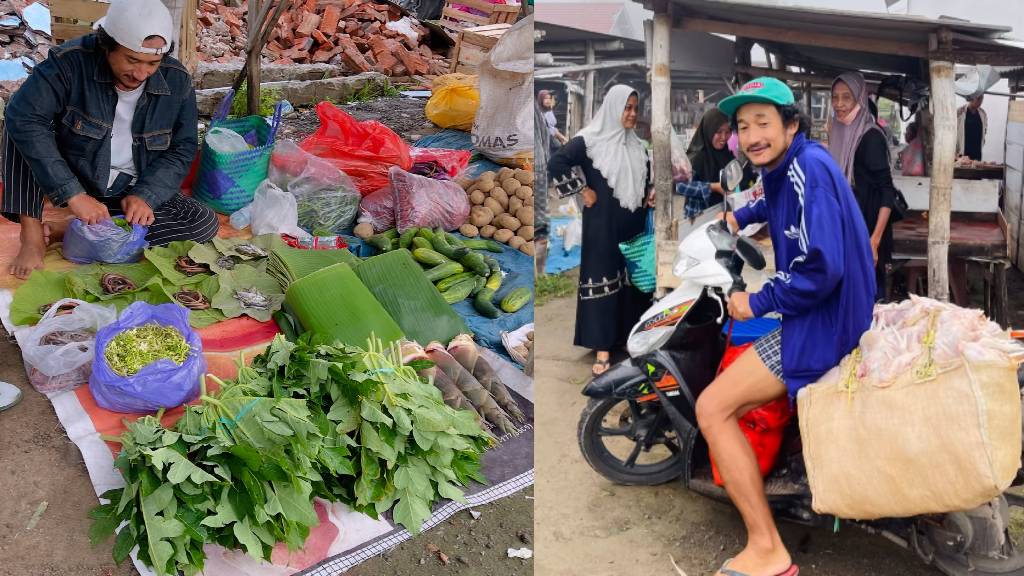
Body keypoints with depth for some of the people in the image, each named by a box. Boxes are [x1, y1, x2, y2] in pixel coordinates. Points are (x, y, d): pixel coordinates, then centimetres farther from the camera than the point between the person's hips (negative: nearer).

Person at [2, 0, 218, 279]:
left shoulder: (177, 80, -13)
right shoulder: (71, 62, -22)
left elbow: (183, 149, -6)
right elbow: (23, 117, -33)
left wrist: (144, 195, -22)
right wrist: (73, 194, -38)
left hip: (133, 192, 2)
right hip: (69, 181, -1)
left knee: (205, 224, -20)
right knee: (23, 129, -26)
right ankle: (32, 231, -19)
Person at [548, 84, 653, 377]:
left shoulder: (638, 145, 11)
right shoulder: (590, 140, -9)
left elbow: (648, 179, 26)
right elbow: (555, 163, -16)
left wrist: (650, 196, 7)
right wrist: (582, 191, -14)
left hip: (634, 224, 6)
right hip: (603, 224, -6)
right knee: (603, 280, -4)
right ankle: (602, 348, -1)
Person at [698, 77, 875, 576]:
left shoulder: (808, 166, -21)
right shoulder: (787, 166, 8)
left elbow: (821, 269, -30)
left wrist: (758, 303, -19)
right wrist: (738, 217, 23)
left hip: (824, 321, -10)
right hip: (813, 310, 10)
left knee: (712, 408, -14)